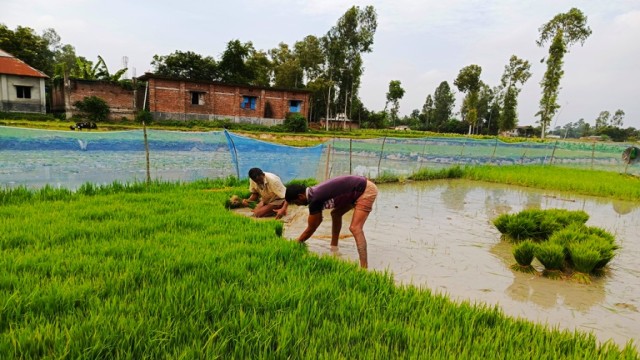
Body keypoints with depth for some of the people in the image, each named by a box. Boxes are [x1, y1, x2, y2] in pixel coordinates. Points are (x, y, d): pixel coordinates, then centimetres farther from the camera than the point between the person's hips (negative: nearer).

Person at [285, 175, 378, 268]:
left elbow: (311, 229, -12)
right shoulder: (314, 193, 7)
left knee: (355, 228, -20)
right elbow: (319, 220, 20)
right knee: (336, 214, 21)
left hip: (367, 190, -10)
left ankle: (364, 268, -24)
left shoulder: (315, 199, -22)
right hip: (360, 187, 10)